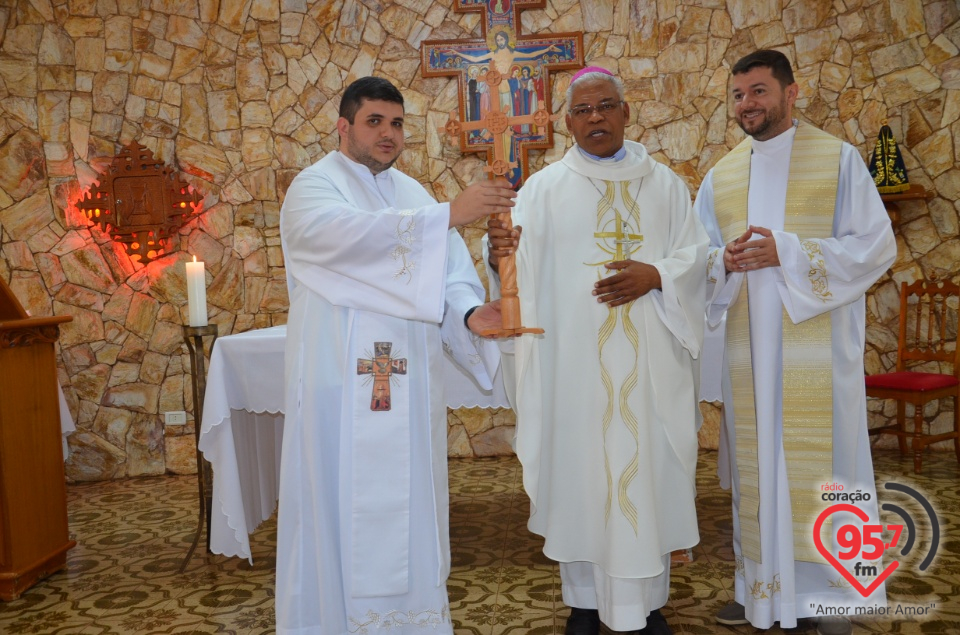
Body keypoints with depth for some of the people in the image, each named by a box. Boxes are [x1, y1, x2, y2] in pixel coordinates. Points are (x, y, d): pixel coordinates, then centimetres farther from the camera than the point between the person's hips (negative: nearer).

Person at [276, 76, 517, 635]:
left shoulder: (414, 194, 15)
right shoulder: (315, 187, -3)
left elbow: (448, 274, 5)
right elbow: (351, 233, -27)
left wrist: (469, 313, -17)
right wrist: (448, 214, -32)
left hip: (409, 382, 6)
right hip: (342, 381, -6)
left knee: (407, 505, 12)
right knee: (343, 509, 1)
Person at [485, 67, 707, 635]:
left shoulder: (664, 184, 11)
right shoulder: (544, 188, 4)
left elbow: (694, 255, 5)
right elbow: (525, 269, -9)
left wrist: (655, 276, -14)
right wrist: (502, 255, -31)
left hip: (650, 360, 2)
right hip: (573, 359, -1)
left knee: (649, 470, 6)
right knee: (579, 469, 5)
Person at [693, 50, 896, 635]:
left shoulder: (840, 160, 0)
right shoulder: (721, 175, 12)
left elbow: (876, 245, -6)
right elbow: (698, 257, 12)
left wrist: (786, 252, -17)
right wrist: (725, 261, -12)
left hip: (817, 349, -4)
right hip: (748, 351, 4)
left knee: (816, 464, 0)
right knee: (756, 463, 8)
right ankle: (761, 586, 21)